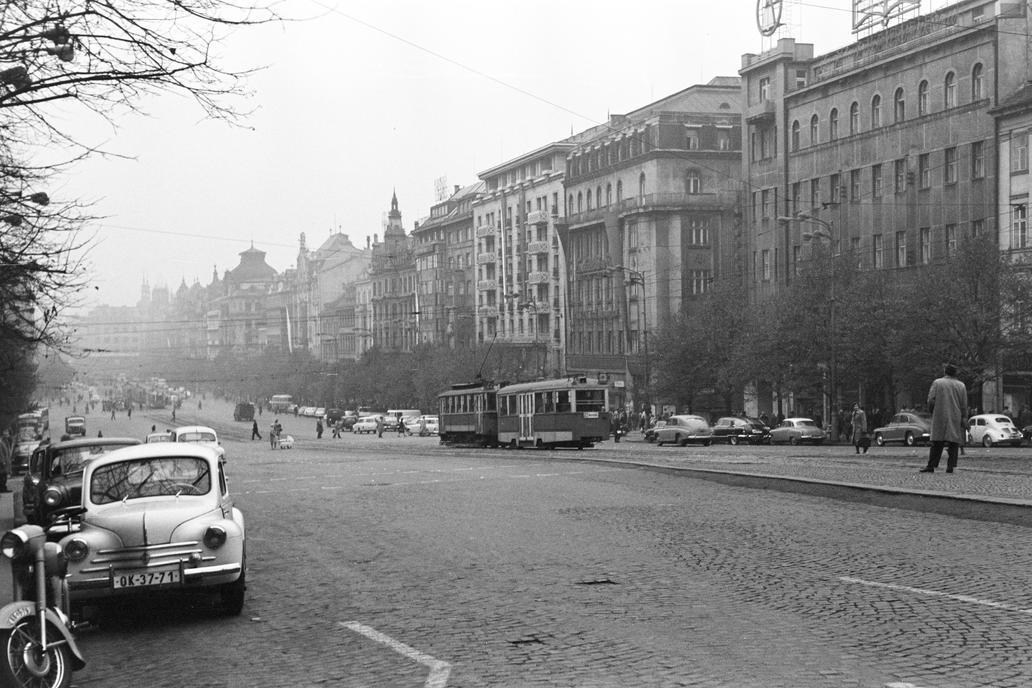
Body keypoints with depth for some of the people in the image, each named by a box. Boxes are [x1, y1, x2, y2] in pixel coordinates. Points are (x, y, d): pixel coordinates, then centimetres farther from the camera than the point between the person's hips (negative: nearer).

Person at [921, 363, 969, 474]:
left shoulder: (937, 383, 0)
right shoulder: (961, 386, 5)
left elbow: (931, 400, -6)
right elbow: (964, 405, 3)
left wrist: (932, 411, 9)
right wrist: (964, 420, 6)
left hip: (939, 417, -1)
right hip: (956, 419, 1)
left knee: (937, 444, 2)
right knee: (953, 443, 3)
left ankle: (931, 466, -2)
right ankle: (950, 466, -3)